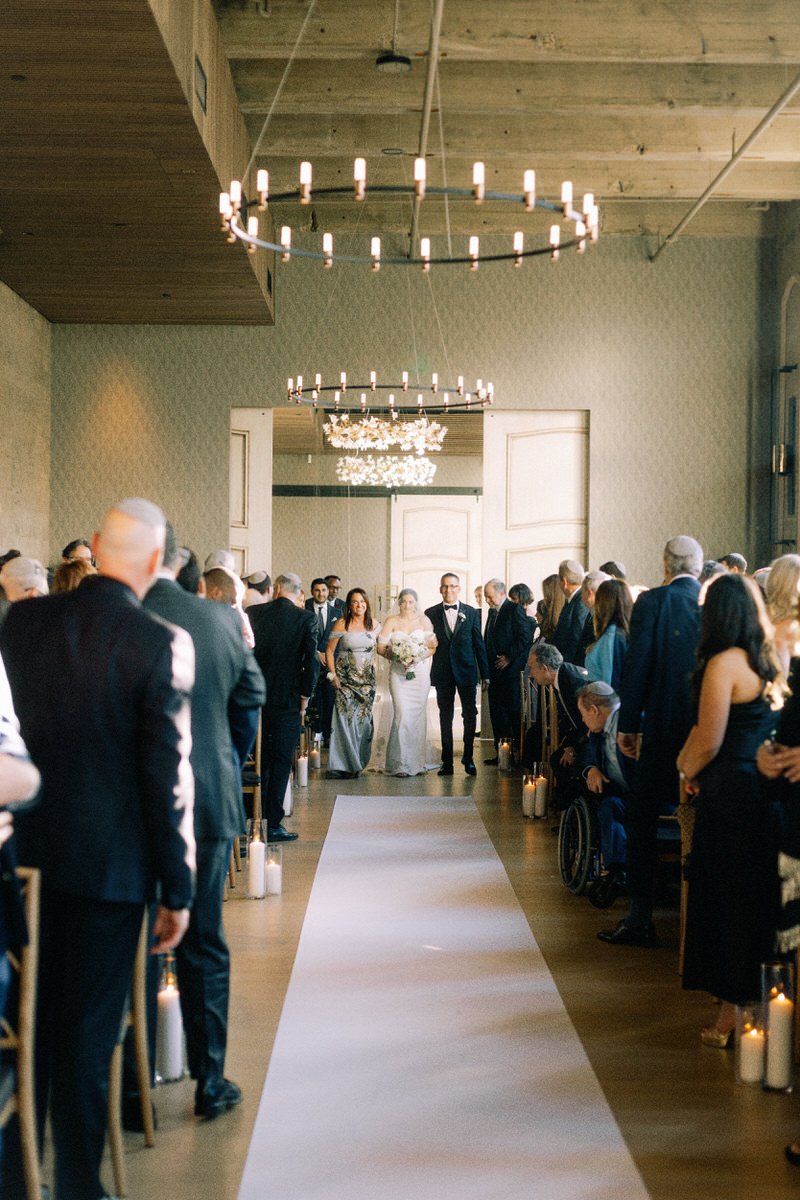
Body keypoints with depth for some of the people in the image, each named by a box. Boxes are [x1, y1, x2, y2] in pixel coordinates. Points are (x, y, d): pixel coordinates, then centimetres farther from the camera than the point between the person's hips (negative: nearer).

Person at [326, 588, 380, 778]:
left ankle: (359, 762, 16)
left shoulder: (373, 625, 5)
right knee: (346, 718, -8)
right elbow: (329, 651, -3)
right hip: (345, 677, -3)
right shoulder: (341, 624, -5)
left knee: (364, 718, 3)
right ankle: (344, 764, -2)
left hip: (367, 678, 3)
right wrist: (332, 675, -10)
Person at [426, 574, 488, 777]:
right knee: (445, 716, 5)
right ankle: (447, 761, 10)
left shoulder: (471, 613, 5)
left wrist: (485, 674, 4)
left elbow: (479, 644, 5)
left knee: (470, 714, 0)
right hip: (442, 673, 0)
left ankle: (468, 758, 14)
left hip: (466, 671, 0)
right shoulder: (431, 614, 4)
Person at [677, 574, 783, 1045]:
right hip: (769, 792, 7)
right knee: (761, 901, 16)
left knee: (727, 902, 2)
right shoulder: (772, 661, 6)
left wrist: (689, 771, 4)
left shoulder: (725, 663, -14)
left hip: (730, 794, -7)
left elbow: (709, 742, -16)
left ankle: (731, 1017, 8)